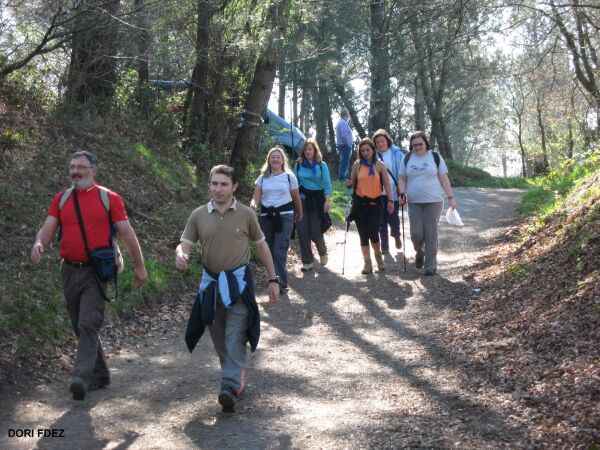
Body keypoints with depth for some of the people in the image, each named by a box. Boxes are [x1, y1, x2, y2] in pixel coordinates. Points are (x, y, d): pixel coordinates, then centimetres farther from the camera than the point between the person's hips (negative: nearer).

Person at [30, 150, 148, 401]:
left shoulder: (109, 198, -2)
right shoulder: (61, 199, 9)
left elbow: (127, 233, 1)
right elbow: (47, 230, 3)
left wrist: (140, 266, 2)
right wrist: (39, 244, -20)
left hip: (95, 271, -5)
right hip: (69, 271, 5)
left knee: (88, 325, -17)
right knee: (81, 328, 12)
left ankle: (82, 378, -22)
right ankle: (100, 375, 25)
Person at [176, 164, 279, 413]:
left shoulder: (246, 214, -3)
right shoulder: (198, 215, 0)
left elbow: (261, 246, 7)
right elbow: (184, 244, -3)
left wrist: (273, 280, 8)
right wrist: (180, 256, -29)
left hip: (238, 282, -3)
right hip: (211, 283, 3)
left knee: (235, 336, -14)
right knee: (219, 339, 12)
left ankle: (230, 387, -19)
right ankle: (237, 378, 30)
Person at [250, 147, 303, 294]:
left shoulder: (289, 176, 2)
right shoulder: (262, 177, 8)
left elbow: (296, 198, 11)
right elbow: (256, 198, 2)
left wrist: (299, 215, 18)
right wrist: (253, 205, -21)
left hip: (285, 216, -3)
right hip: (266, 216, 3)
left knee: (279, 251, -12)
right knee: (269, 250, 5)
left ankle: (282, 283, -10)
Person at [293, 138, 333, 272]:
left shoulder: (322, 165, 0)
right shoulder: (298, 165, 5)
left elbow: (327, 184, -6)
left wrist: (327, 200, -18)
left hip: (317, 200, -2)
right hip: (302, 200, 2)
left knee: (315, 231, -4)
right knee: (302, 230, -6)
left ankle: (323, 252, 28)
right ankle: (307, 261, 5)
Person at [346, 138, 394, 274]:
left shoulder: (380, 165, 1)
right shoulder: (357, 165, 4)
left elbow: (387, 184, 3)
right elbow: (353, 183, 10)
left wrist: (390, 200, -5)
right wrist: (349, 184, -12)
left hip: (375, 203, -2)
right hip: (360, 203, 2)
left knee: (373, 233, -10)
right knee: (363, 234, 3)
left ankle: (378, 255, 18)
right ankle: (367, 263, 13)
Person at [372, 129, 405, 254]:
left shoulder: (397, 153, -2)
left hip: (394, 192, -2)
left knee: (393, 218, -4)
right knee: (381, 220, 6)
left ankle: (396, 235, 28)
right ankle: (384, 246, 19)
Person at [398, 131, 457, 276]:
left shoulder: (435, 157, 2)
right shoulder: (407, 159, 7)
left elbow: (444, 179, 3)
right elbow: (402, 179, 10)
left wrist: (450, 198, 0)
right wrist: (402, 194, -6)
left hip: (433, 201, -1)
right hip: (414, 202, 2)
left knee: (431, 233, -3)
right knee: (416, 233, -4)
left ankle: (430, 265, 6)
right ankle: (419, 253, 28)